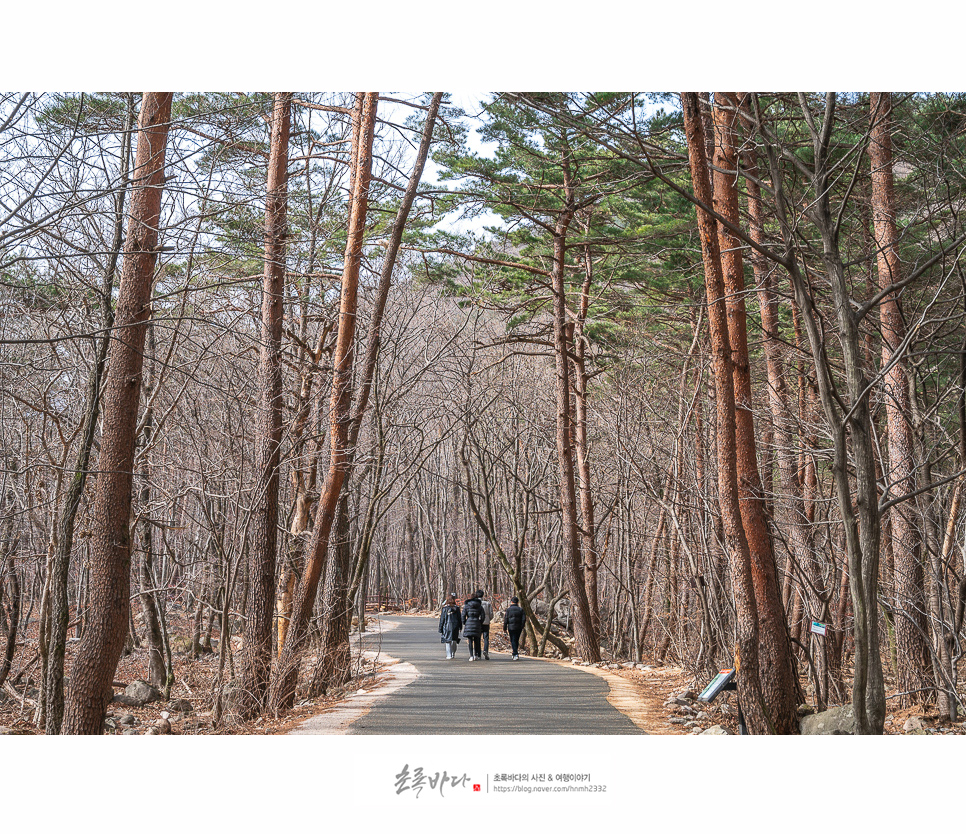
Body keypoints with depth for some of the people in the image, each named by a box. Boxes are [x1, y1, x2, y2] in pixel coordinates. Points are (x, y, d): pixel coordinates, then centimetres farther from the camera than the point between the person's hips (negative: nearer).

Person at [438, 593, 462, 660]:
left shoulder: (445, 608, -3)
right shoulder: (457, 608, 1)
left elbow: (442, 619, -1)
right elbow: (459, 618, 4)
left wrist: (440, 628, 4)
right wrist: (460, 627, 11)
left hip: (447, 626, -1)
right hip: (455, 627, 1)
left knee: (448, 642, 2)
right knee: (454, 641, 12)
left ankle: (449, 655, -3)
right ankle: (453, 654, 18)